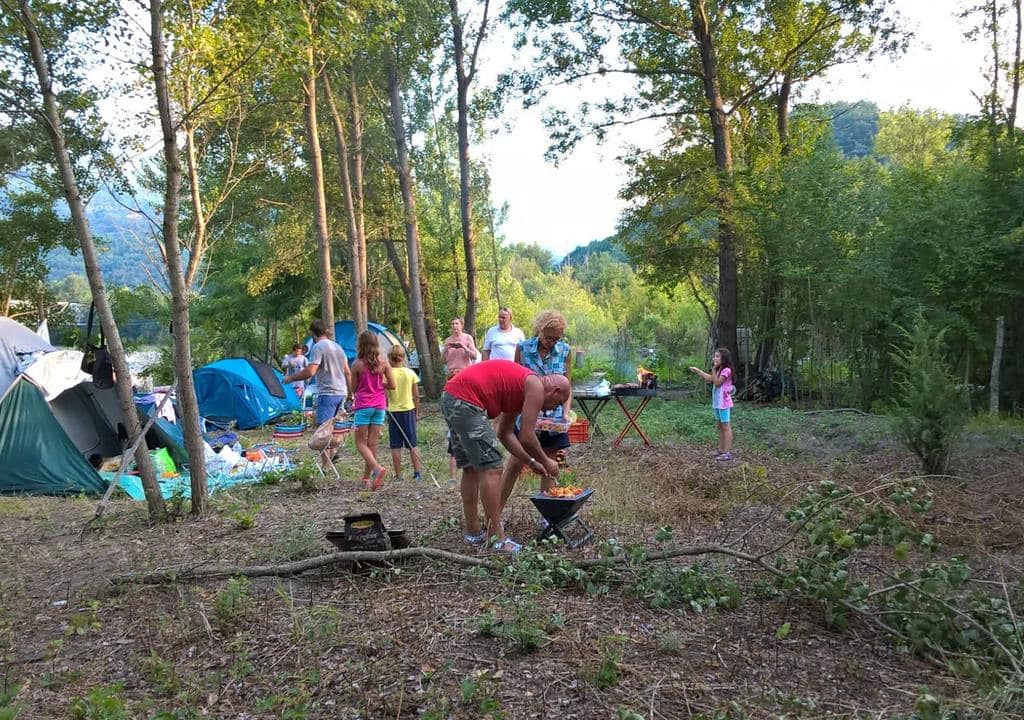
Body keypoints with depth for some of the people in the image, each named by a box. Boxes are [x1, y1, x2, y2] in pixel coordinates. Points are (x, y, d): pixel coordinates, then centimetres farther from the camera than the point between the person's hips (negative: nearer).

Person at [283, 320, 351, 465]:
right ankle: (334, 454, 19)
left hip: (327, 393, -8)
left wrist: (291, 378, -8)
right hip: (342, 393, 8)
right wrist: (350, 392, 26)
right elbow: (348, 373, 17)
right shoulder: (337, 347, 15)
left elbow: (310, 371, -20)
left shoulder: (318, 347, -10)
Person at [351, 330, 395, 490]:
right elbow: (392, 385, 1)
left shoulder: (357, 365, -9)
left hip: (363, 406, -4)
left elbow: (354, 387, 0)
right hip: (379, 406, 4)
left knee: (360, 442, 3)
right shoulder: (383, 363, -1)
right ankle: (367, 476, 16)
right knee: (373, 443, 9)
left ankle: (377, 467, -18)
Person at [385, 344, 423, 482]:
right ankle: (417, 471, 8)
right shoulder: (410, 373, -1)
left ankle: (398, 474, 6)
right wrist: (417, 412, 12)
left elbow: (386, 396, -11)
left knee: (395, 446, 4)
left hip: (393, 411, -2)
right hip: (409, 410, 2)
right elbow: (416, 395, 2)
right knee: (412, 444, 10)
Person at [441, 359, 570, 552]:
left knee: (471, 469, 17)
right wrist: (545, 461, 10)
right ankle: (497, 538, -3)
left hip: (449, 399, 11)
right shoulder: (536, 386, -3)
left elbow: (505, 433, 26)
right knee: (491, 469, -6)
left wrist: (530, 461, 27)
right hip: (466, 401, -11)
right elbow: (526, 437, -6)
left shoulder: (520, 387, 24)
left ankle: (473, 532, 25)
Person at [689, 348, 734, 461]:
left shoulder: (726, 370, -15)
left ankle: (728, 452, -4)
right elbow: (710, 378, 19)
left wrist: (713, 369, -21)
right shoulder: (719, 370, 13)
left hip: (724, 403, -9)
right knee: (720, 426, 12)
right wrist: (697, 370, 20)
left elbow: (717, 383, -19)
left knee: (725, 427, -6)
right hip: (717, 402, 9)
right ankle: (721, 450, 19)